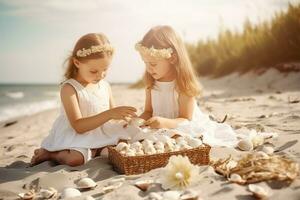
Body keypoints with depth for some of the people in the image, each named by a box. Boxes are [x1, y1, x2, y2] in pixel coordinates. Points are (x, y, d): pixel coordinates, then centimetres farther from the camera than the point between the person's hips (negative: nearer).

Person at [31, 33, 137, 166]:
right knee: (76, 159, -34)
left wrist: (122, 118, -12)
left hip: (100, 137, 7)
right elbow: (78, 126, -23)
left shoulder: (105, 86, 4)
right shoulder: (69, 88, -15)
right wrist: (109, 114, -33)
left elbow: (111, 117, 11)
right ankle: (48, 154, 2)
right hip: (74, 137, -7)